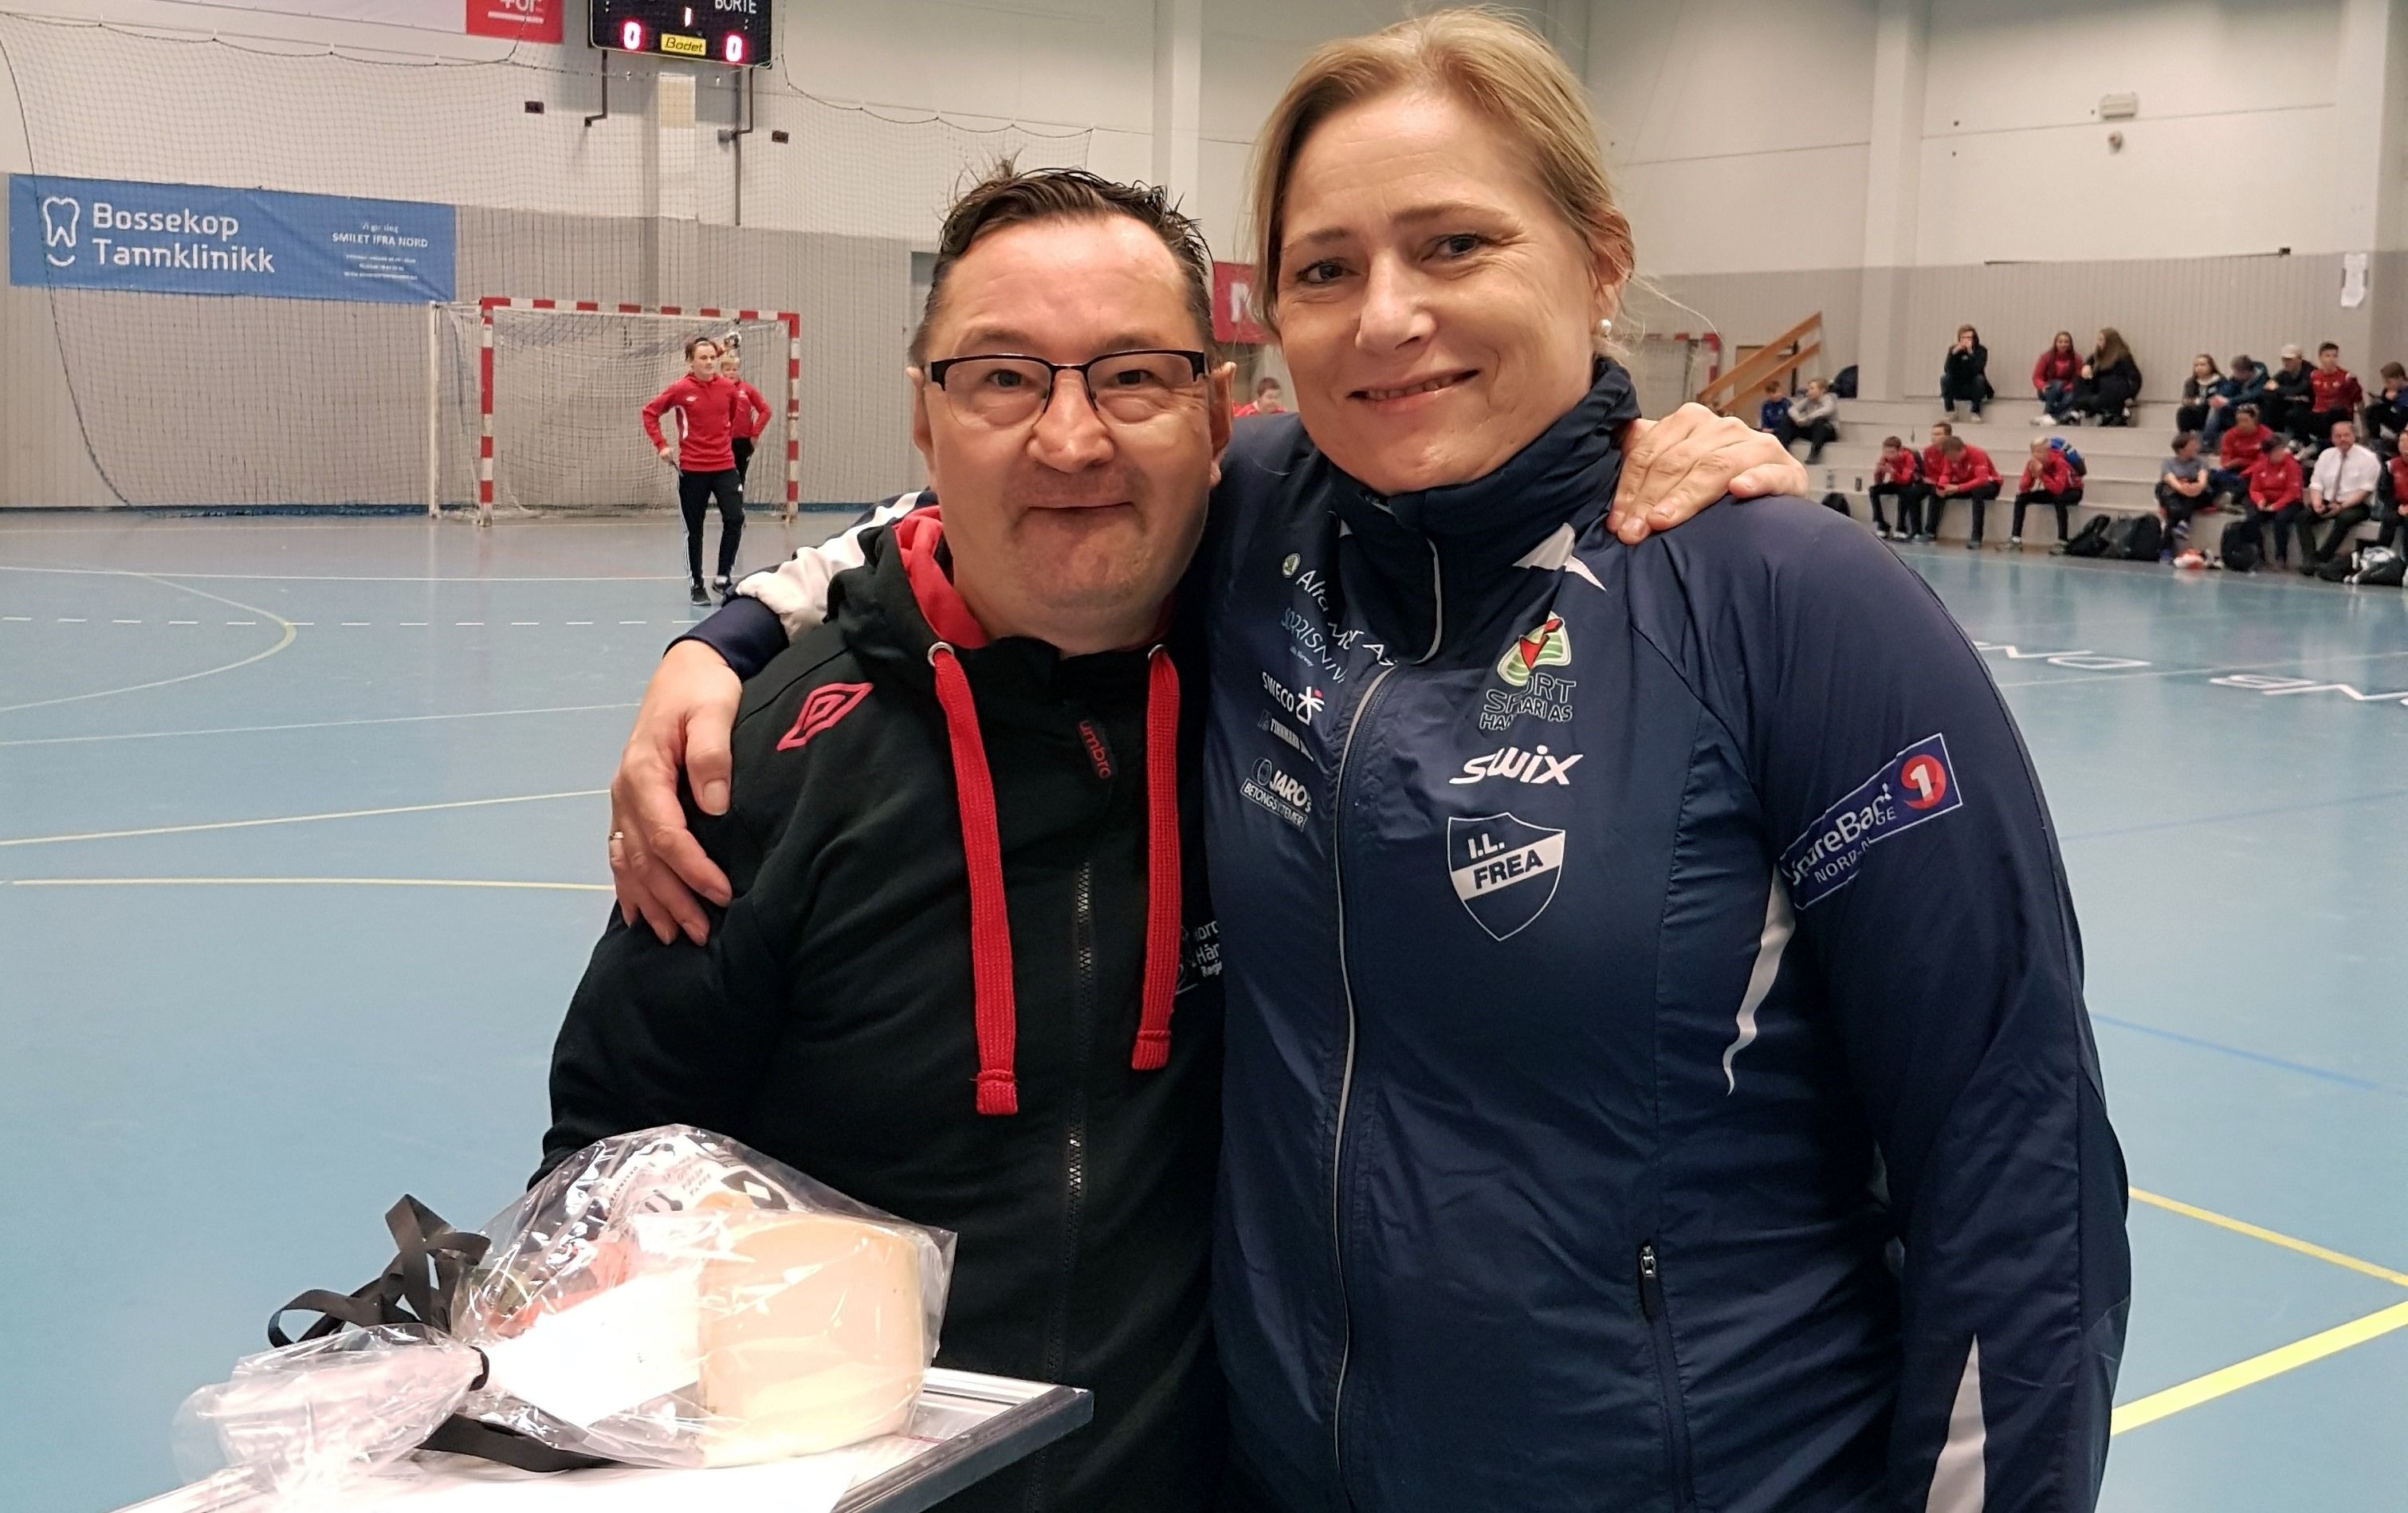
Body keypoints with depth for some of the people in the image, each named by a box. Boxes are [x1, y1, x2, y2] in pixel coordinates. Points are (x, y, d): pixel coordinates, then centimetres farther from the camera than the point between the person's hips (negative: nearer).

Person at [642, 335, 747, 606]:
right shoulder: (681, 390, -6)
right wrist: (661, 445, -5)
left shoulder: (728, 389, 1)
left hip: (725, 466, 2)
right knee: (694, 530, 6)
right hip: (692, 469, -2)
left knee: (735, 519, -11)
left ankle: (722, 578, 4)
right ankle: (698, 586, 17)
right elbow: (650, 412, 2)